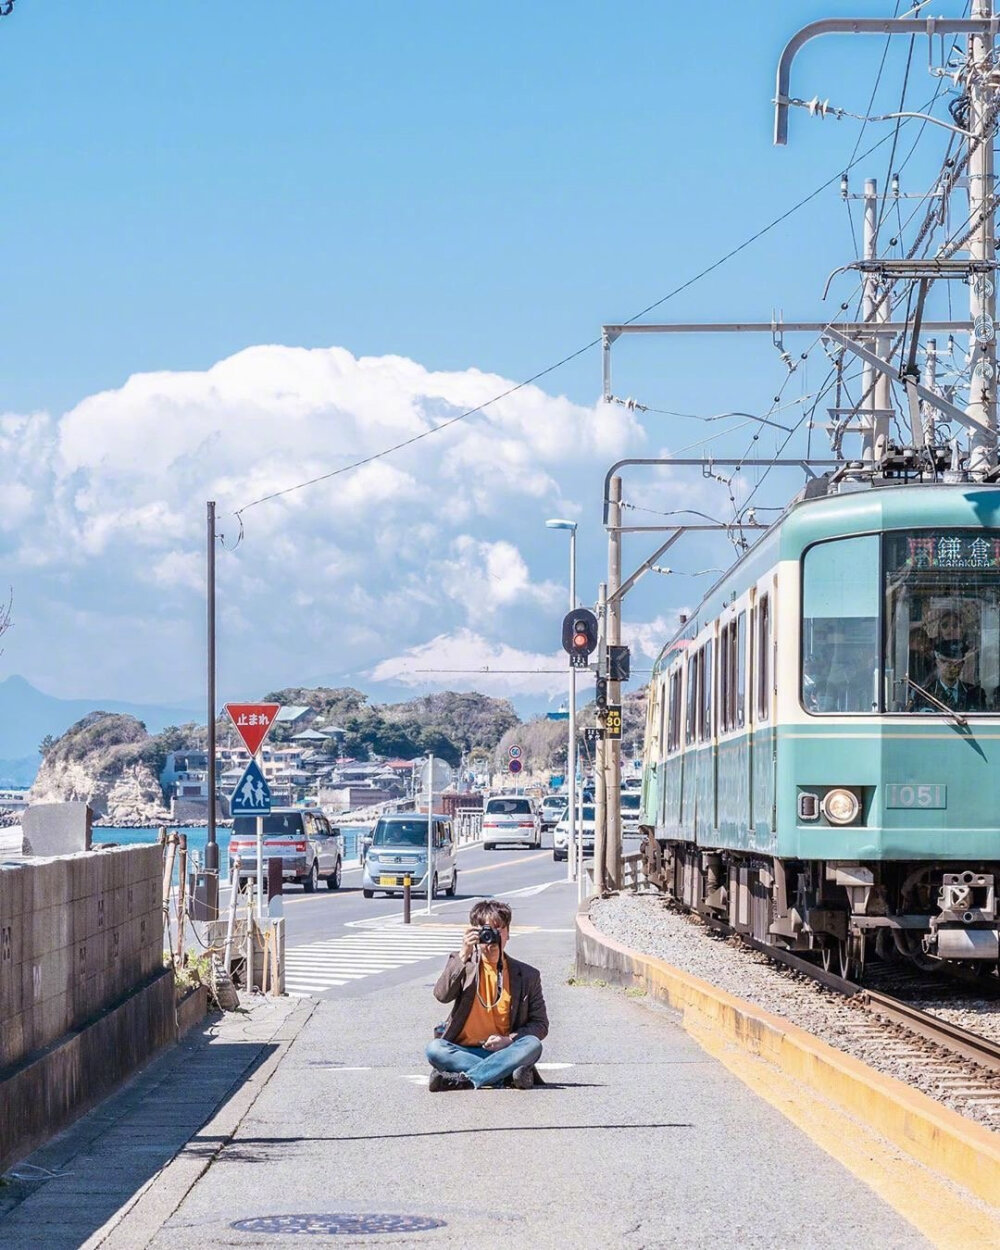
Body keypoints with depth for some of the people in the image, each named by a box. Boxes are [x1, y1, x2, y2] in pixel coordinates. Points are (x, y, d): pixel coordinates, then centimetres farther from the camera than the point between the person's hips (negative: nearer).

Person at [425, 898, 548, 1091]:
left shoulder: (527, 975, 8)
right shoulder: (461, 964, 8)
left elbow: (540, 1024, 8)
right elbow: (442, 995, -11)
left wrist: (509, 1039, -11)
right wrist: (464, 955, -20)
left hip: (502, 1051, 1)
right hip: (463, 1051, -1)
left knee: (532, 1045, -30)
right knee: (434, 1048, -31)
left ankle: (464, 1079, -37)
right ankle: (508, 1074, -34)